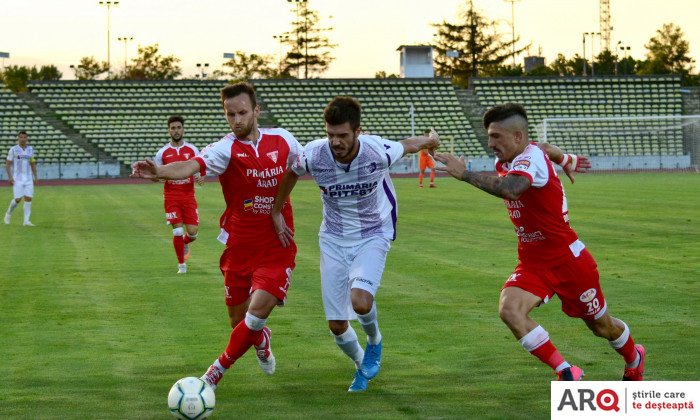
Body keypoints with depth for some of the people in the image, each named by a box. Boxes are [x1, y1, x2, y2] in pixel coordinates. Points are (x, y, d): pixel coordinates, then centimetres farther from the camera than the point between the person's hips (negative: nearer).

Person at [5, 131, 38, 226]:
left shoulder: (30, 149, 9)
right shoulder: (13, 149, -2)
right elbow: (7, 164, -1)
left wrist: (35, 177, 9)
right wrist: (9, 177, -12)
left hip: (28, 178, 3)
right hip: (17, 179, -3)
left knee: (28, 198, -6)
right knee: (18, 199, -8)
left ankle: (26, 221, -2)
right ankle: (8, 214, 18)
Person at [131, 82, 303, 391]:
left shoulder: (282, 139, -3)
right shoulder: (226, 149, -14)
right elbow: (191, 166, -35)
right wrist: (160, 171, -53)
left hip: (276, 248, 0)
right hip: (239, 247, 0)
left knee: (257, 312, -17)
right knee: (239, 321, 8)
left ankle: (217, 371, 2)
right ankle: (261, 340, 45)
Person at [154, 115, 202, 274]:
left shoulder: (192, 149, 3)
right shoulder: (163, 152, 2)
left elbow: (200, 170, 9)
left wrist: (199, 177, -13)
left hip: (189, 195, 1)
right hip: (171, 197, -1)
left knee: (192, 232, -3)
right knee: (178, 231, -8)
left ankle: (185, 244, 34)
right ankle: (181, 264, 10)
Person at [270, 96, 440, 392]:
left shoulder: (378, 152, -25)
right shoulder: (313, 154, -19)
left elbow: (409, 145, -2)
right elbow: (291, 173, 6)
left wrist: (430, 141, 19)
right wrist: (276, 213, 11)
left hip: (373, 236, -3)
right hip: (333, 240, 3)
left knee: (360, 302, -29)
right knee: (337, 326, 1)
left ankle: (374, 340, 8)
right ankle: (362, 365, 35)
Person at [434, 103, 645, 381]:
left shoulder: (530, 158, -24)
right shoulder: (506, 160, 1)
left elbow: (511, 189, -49)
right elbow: (547, 148, 24)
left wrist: (464, 174, -48)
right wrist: (567, 160, 44)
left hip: (567, 260, -7)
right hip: (532, 262, 7)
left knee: (601, 327, 12)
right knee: (509, 309, -23)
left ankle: (634, 360, 46)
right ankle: (565, 373, -15)